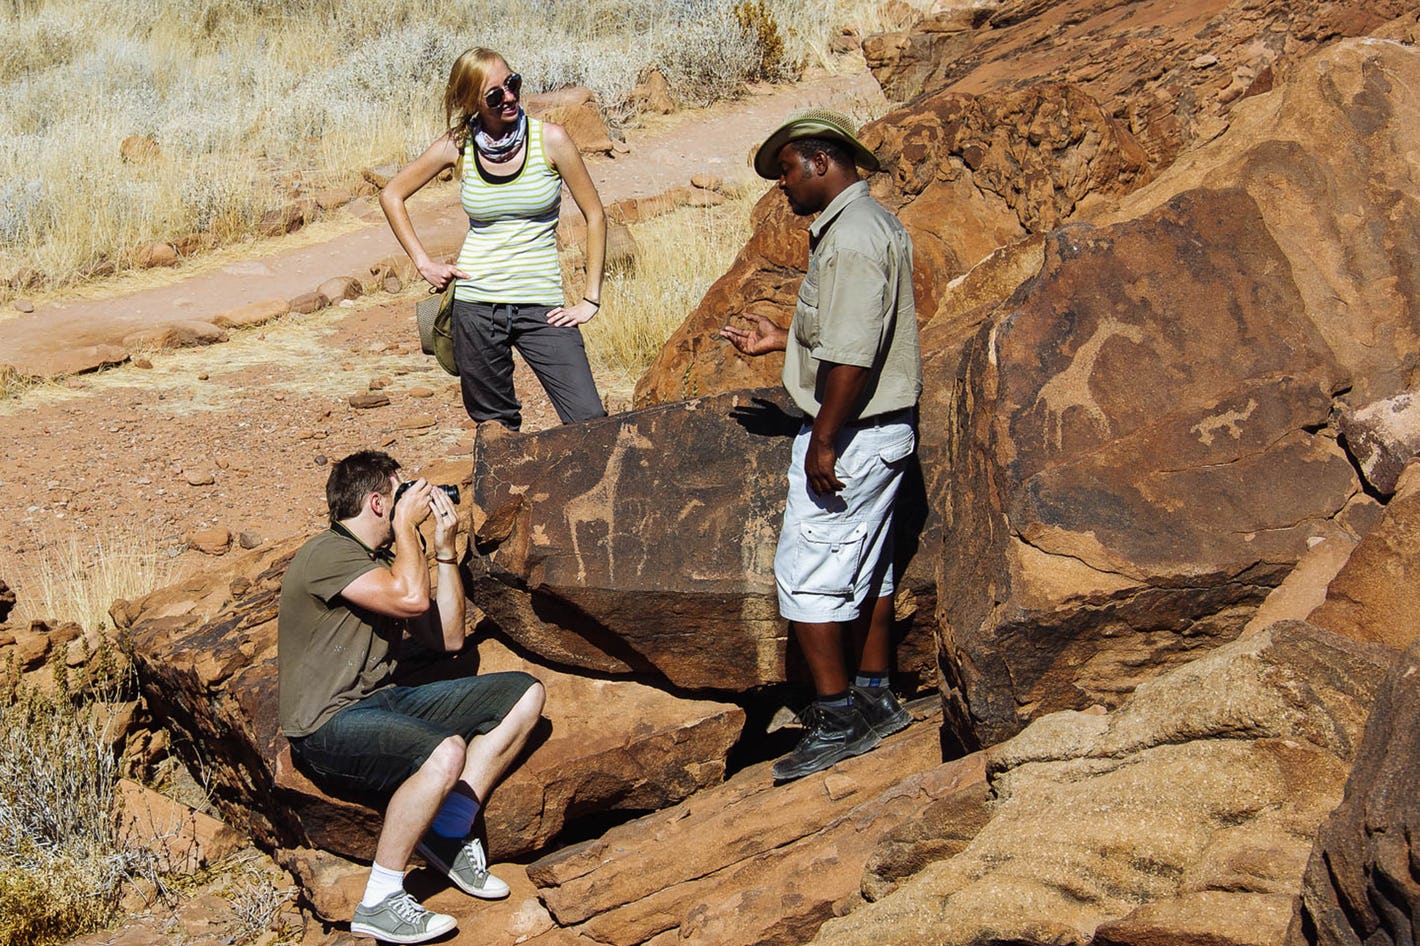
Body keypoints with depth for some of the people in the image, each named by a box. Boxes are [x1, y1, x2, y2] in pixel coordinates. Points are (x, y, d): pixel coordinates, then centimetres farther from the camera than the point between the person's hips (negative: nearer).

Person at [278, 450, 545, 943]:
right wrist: (406, 524, -10)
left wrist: (446, 550, 9)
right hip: (329, 726, -10)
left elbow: (447, 638, 16)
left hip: (385, 700, 10)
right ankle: (379, 904, -25)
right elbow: (411, 598, -27)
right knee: (446, 751, -37)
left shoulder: (385, 560, 16)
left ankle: (448, 832, -5)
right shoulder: (326, 555, -13)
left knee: (525, 694, 3)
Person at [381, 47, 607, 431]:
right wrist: (423, 263, 4)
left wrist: (590, 299, -3)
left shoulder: (549, 140, -5)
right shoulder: (457, 147, 0)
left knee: (591, 424, -14)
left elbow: (595, 216, 1)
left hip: (542, 307, -1)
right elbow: (392, 195, 13)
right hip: (477, 307, 1)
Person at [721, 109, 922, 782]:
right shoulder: (867, 224, 14)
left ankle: (836, 721, -2)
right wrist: (779, 340, 22)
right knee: (864, 569, 18)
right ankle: (875, 700, 26)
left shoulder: (851, 235, -20)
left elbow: (851, 355, -25)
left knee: (805, 573, -6)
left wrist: (823, 442, -23)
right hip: (883, 429, 11)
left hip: (851, 433, -11)